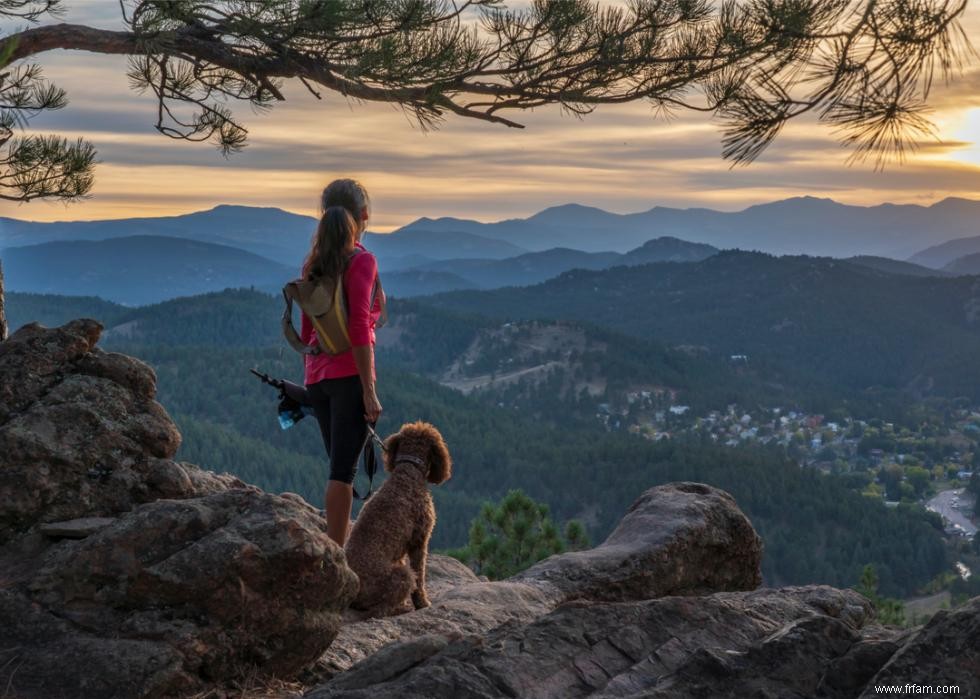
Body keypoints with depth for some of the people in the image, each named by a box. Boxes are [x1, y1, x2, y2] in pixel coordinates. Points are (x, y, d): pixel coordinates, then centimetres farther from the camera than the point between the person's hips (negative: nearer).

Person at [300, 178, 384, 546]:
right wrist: (369, 390, -15)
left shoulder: (314, 262, 11)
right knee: (343, 469, -6)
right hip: (349, 375, -7)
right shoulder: (361, 261, -9)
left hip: (317, 376, 7)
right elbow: (359, 329, -16)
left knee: (341, 465, 17)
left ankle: (339, 551, 23)